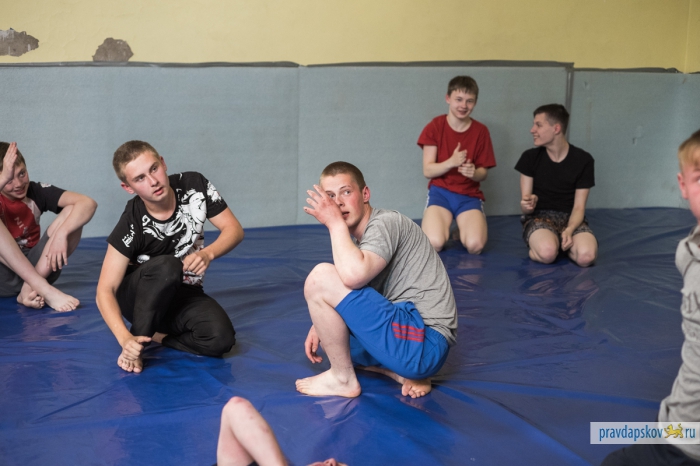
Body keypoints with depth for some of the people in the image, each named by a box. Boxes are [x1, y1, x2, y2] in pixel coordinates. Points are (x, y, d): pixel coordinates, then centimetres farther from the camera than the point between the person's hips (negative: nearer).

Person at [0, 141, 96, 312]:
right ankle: (44, 290, -34)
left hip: (35, 267, 2)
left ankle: (30, 289, -26)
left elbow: (88, 203, -17)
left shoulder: (36, 191, -3)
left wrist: (61, 234, -30)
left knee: (72, 211, -15)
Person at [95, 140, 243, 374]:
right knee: (167, 266, -39)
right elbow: (105, 290, -26)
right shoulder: (131, 226, -24)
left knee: (221, 338, -29)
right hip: (139, 297, -3)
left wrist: (207, 254, -29)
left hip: (184, 294, 3)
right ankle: (137, 343, -22)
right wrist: (125, 338, -42)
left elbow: (234, 229, -8)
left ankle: (154, 335, -5)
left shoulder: (194, 185, -15)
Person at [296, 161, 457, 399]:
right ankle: (406, 373, 9)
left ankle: (342, 378, -1)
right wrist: (322, 325, 5)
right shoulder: (364, 236, 19)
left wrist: (335, 222, -15)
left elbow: (352, 275, -29)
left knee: (321, 277, -16)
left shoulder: (385, 223, -11)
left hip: (425, 342, -11)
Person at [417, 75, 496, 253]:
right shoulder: (434, 127, -4)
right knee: (434, 244, -28)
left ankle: (463, 229, 11)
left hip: (470, 195, 1)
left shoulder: (481, 131, 0)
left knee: (475, 245, -26)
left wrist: (474, 173, -20)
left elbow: (483, 173, 4)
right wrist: (451, 162, -26)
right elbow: (428, 170, -7)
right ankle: (444, 227, 9)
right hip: (440, 192, -1)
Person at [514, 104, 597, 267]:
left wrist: (569, 230, -23)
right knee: (547, 253, -37)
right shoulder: (530, 157, -1)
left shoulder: (583, 160, -2)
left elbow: (579, 207, -2)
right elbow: (525, 206, -1)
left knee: (586, 256, -32)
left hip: (570, 219, 2)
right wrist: (527, 205, -27)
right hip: (539, 217, -1)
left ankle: (562, 242, 2)